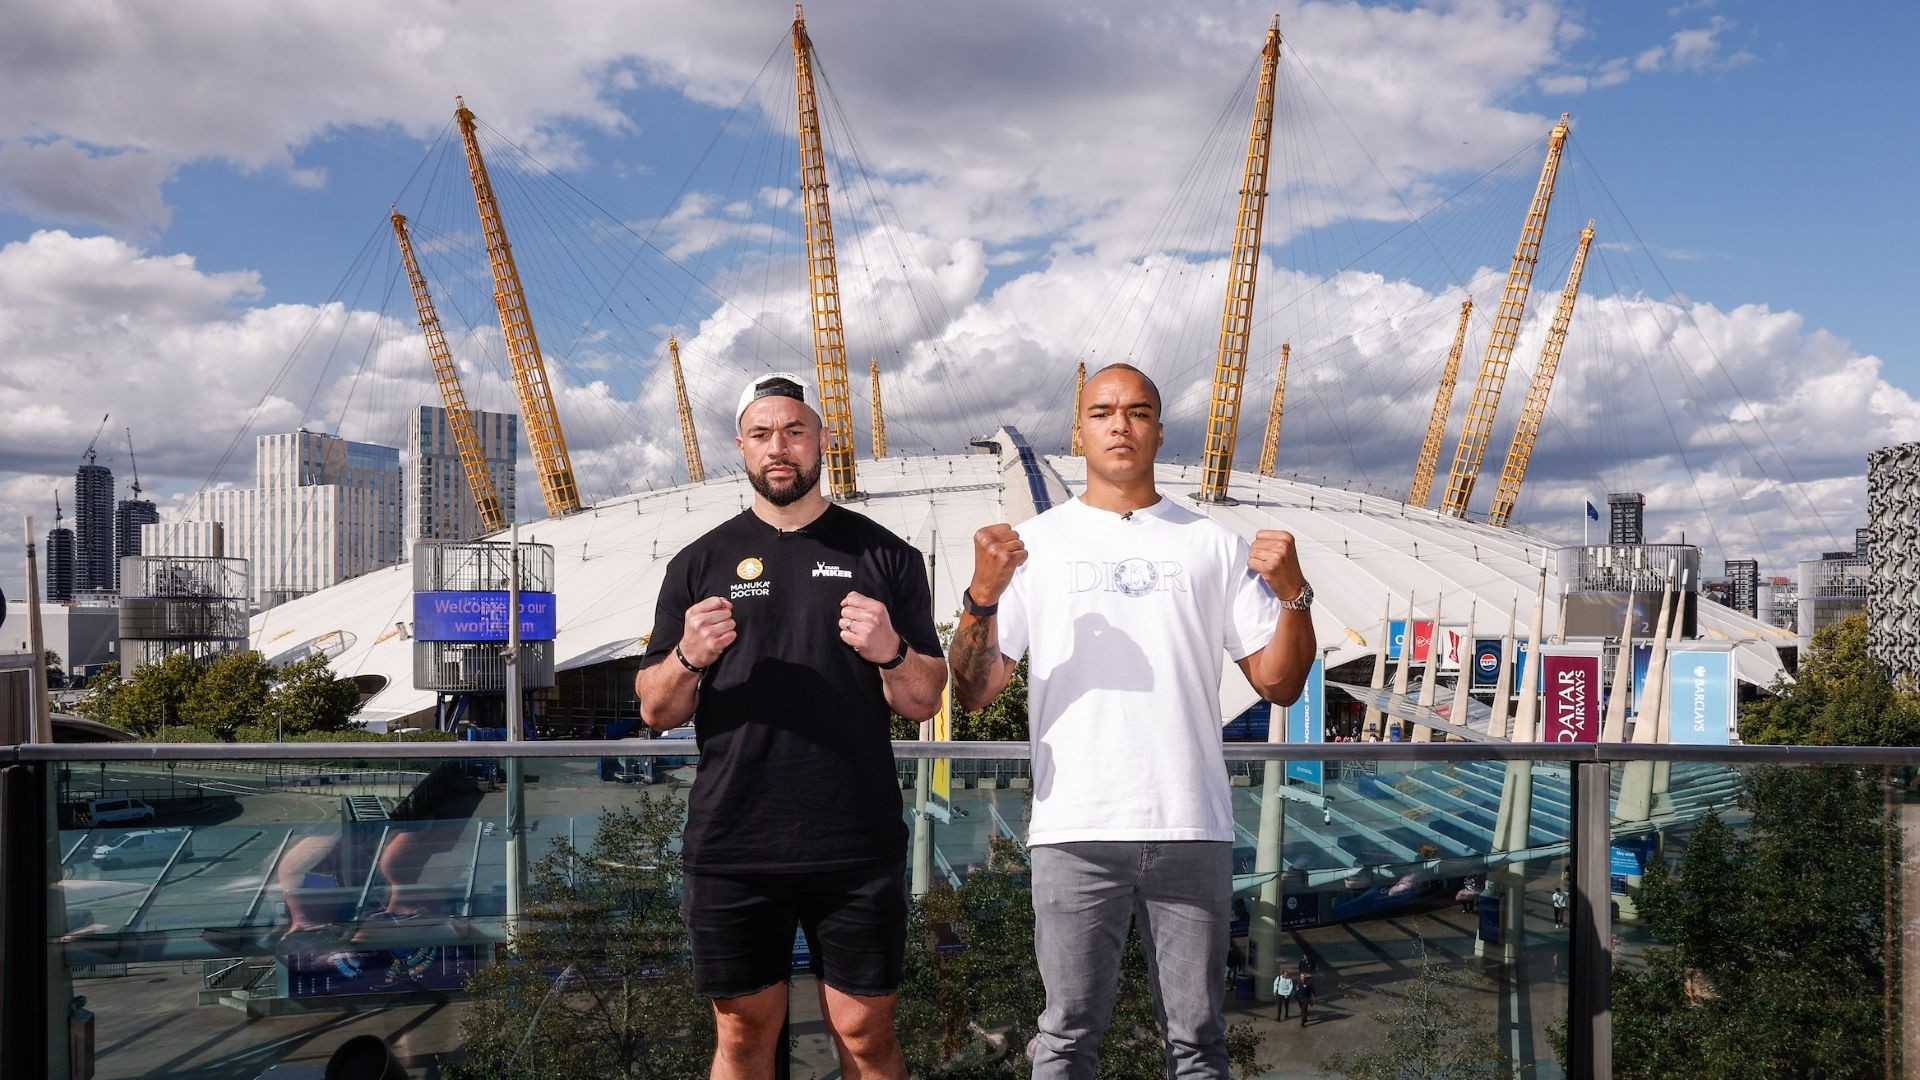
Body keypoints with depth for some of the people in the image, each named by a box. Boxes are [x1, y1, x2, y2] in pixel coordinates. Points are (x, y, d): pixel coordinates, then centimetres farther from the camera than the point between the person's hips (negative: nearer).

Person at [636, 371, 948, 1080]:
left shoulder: (884, 556, 5)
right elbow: (654, 711, 8)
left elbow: (924, 703, 6)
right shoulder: (700, 564, 8)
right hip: (731, 851, 1)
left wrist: (891, 651, -15)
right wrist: (688, 659, -12)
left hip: (858, 850, -1)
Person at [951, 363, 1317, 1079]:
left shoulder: (1213, 545, 11)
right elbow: (973, 692, 2)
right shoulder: (1034, 544, 8)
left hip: (1193, 830, 1)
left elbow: (1279, 684, 8)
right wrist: (982, 595, -14)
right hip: (1076, 831, -1)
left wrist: (1293, 593, -7)